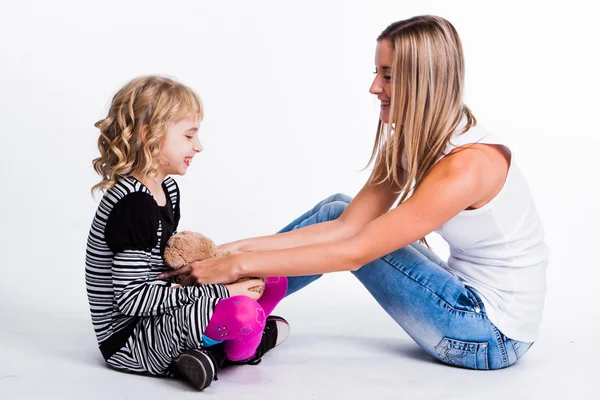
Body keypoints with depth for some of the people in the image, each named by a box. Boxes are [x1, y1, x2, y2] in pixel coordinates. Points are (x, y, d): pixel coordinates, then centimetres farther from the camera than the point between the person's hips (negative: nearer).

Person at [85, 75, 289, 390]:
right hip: (128, 339, -10)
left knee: (273, 280, 11)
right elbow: (131, 297, -27)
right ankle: (239, 349, 2)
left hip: (159, 318, 10)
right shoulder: (133, 204, -23)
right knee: (242, 312, -31)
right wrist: (219, 292, -23)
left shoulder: (166, 188, 7)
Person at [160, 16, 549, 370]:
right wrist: (240, 248, -14)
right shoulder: (410, 142, -1)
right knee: (338, 211, 1)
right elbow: (348, 224, -7)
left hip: (491, 336, -8)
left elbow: (354, 252, -29)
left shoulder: (466, 165, -28)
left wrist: (240, 265, -25)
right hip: (473, 302, 8)